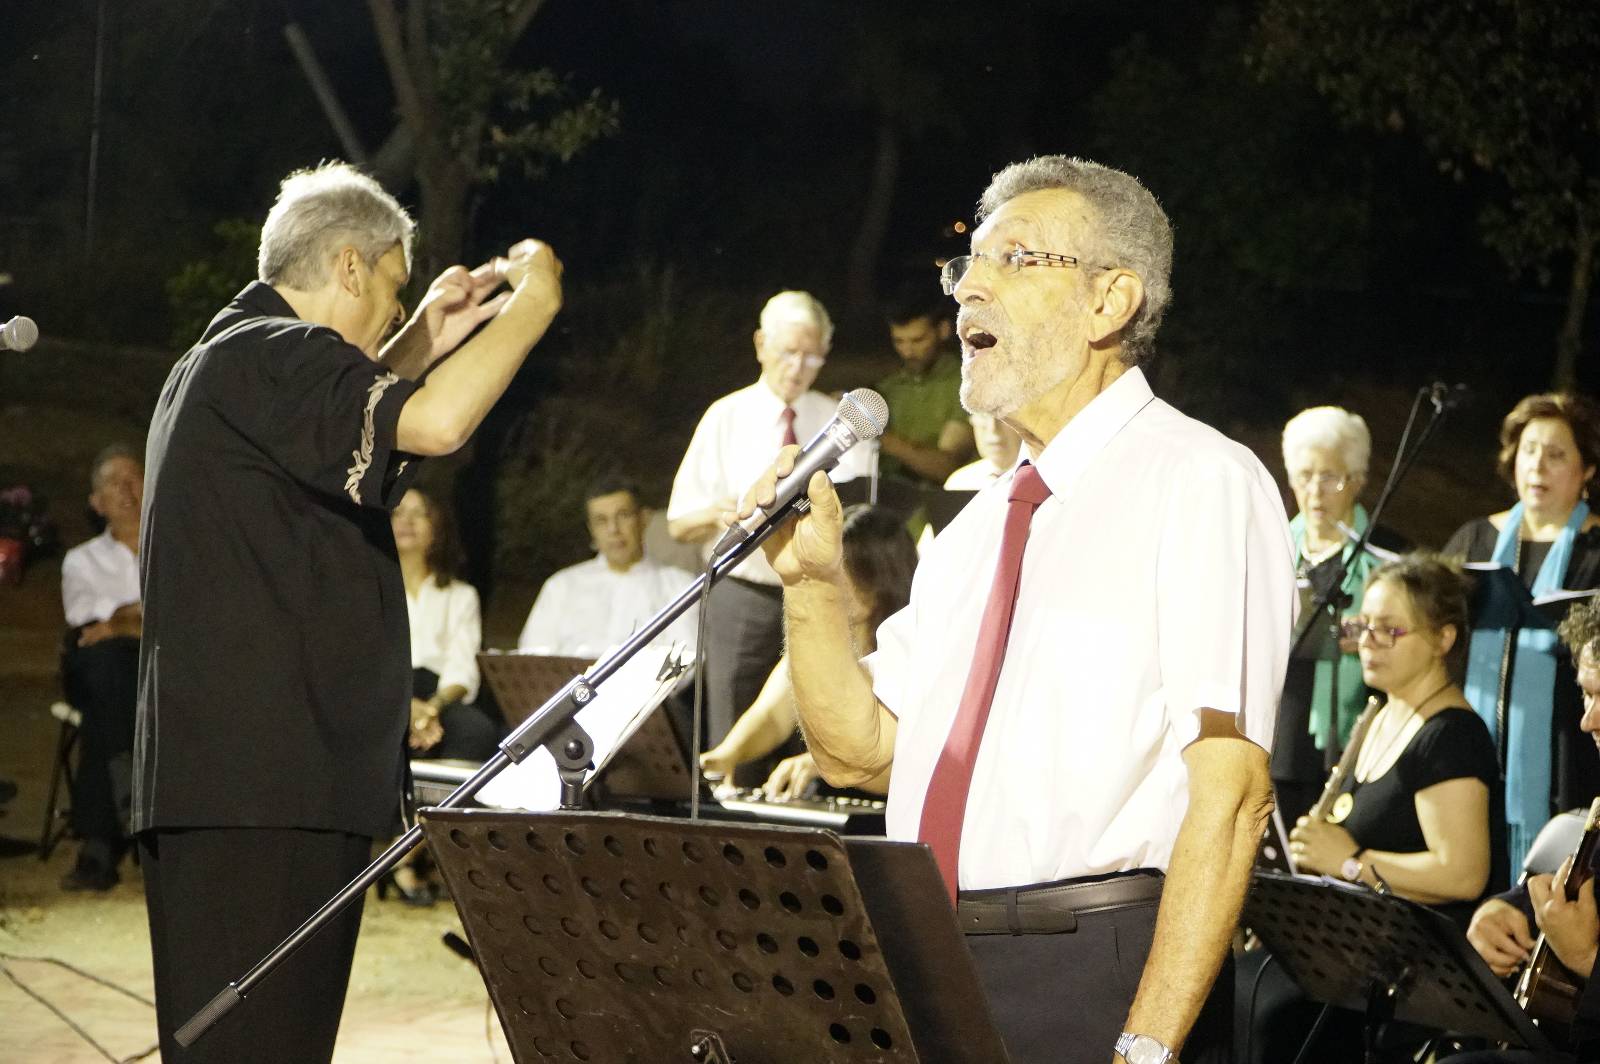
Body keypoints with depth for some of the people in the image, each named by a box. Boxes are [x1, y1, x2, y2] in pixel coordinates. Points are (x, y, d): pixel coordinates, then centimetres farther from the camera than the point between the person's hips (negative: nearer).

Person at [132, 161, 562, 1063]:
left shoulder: (215, 363, 22)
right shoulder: (266, 356, -11)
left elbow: (348, 428, 41)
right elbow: (432, 423, -26)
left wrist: (424, 342, 30)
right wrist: (534, 303, -12)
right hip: (263, 785, -11)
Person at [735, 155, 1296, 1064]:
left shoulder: (1201, 486, -7)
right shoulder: (983, 523, 17)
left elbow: (1229, 788, -15)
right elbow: (858, 747, 17)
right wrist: (813, 579, 1)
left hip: (1092, 986, -7)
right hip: (929, 975, 7)